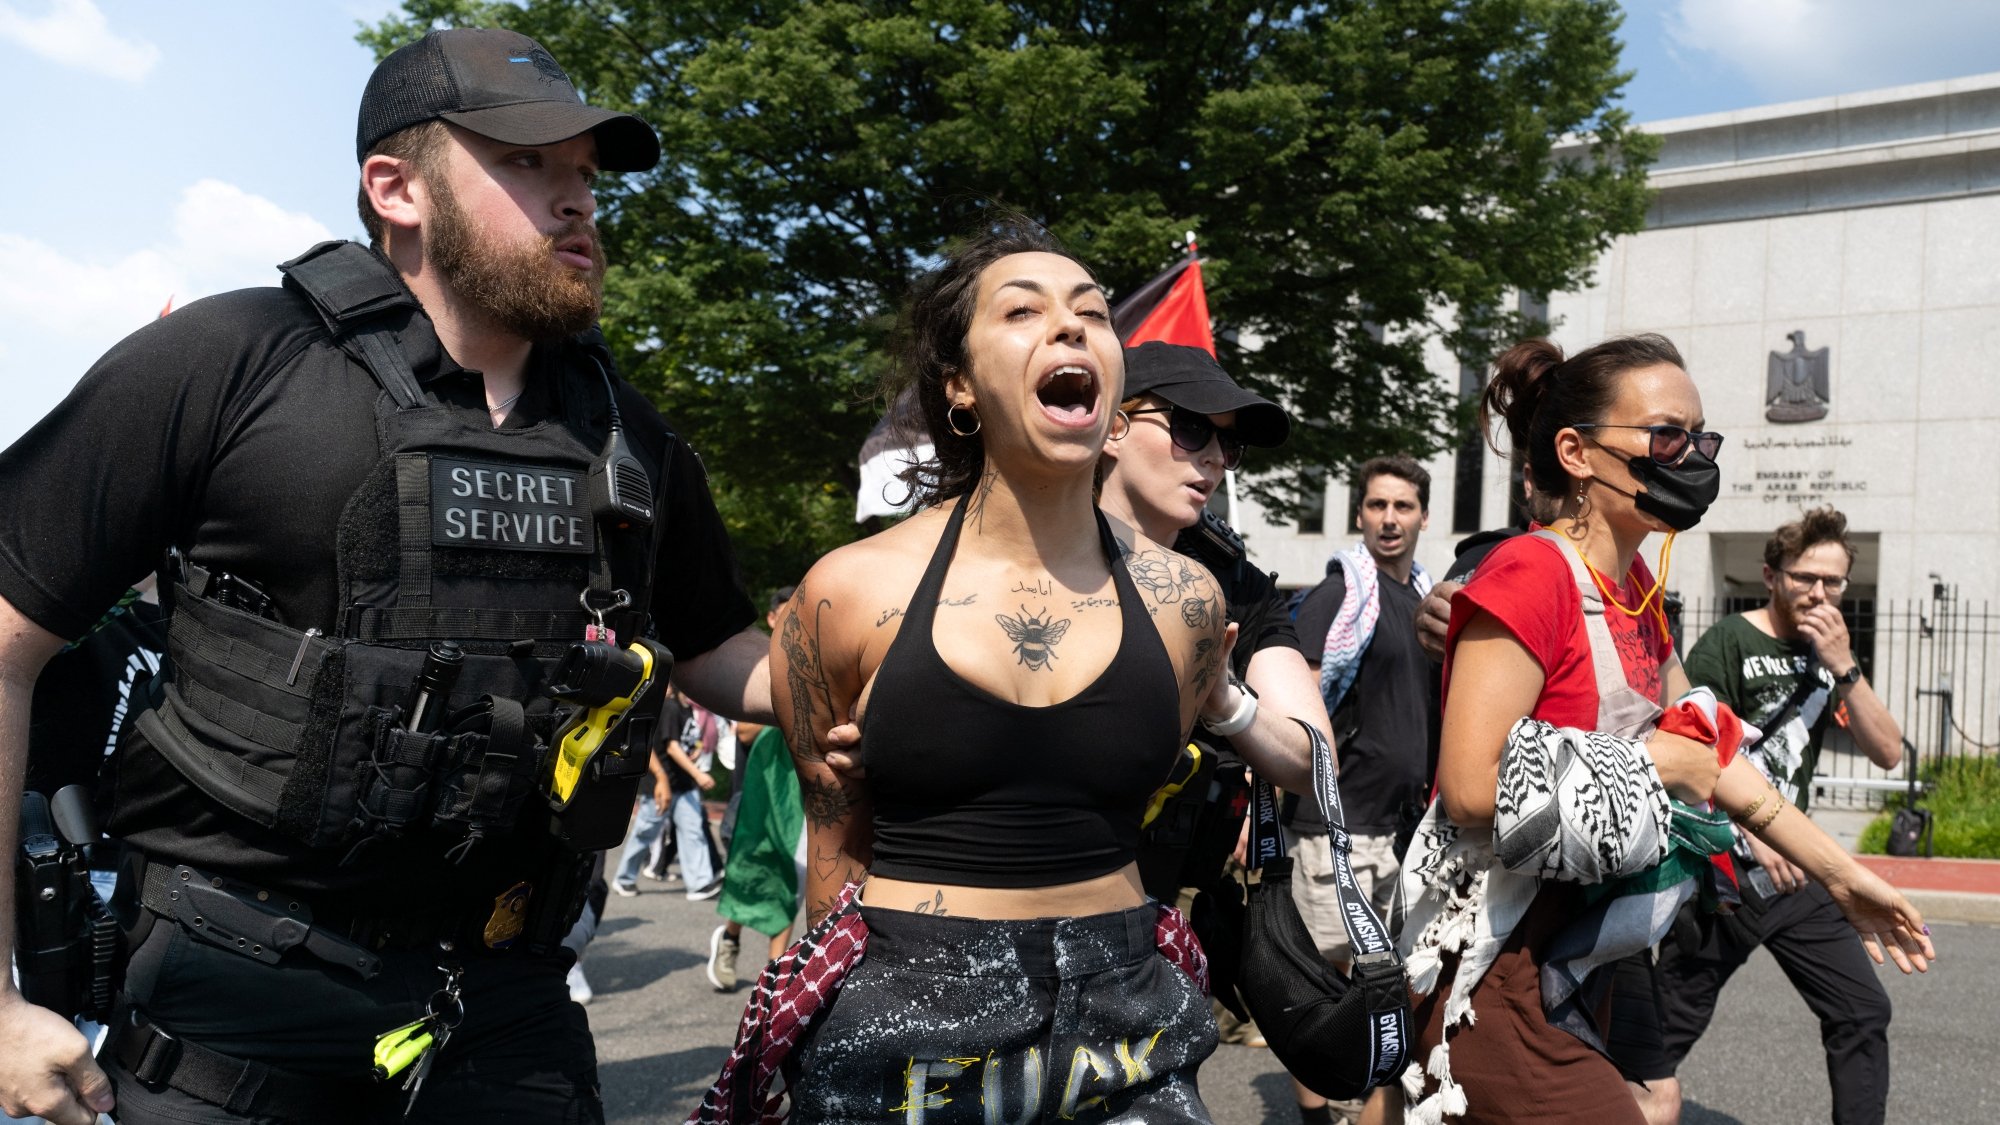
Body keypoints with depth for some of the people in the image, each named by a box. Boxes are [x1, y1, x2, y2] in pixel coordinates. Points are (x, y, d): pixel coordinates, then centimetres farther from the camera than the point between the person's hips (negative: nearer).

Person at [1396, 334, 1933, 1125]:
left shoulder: (1634, 587, 10)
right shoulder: (1530, 575, -18)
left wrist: (1840, 873, 23)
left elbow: (1706, 747, 20)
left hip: (1568, 964, 9)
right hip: (1492, 975, -9)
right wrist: (1646, 765, -14)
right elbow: (1473, 786, -26)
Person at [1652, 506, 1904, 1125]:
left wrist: (1843, 667, -11)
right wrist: (1753, 839, -21)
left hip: (1795, 869, 7)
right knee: (1672, 1027, 0)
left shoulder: (1827, 650, 10)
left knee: (1862, 1011, 7)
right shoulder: (1727, 643, -10)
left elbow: (1888, 752, 2)